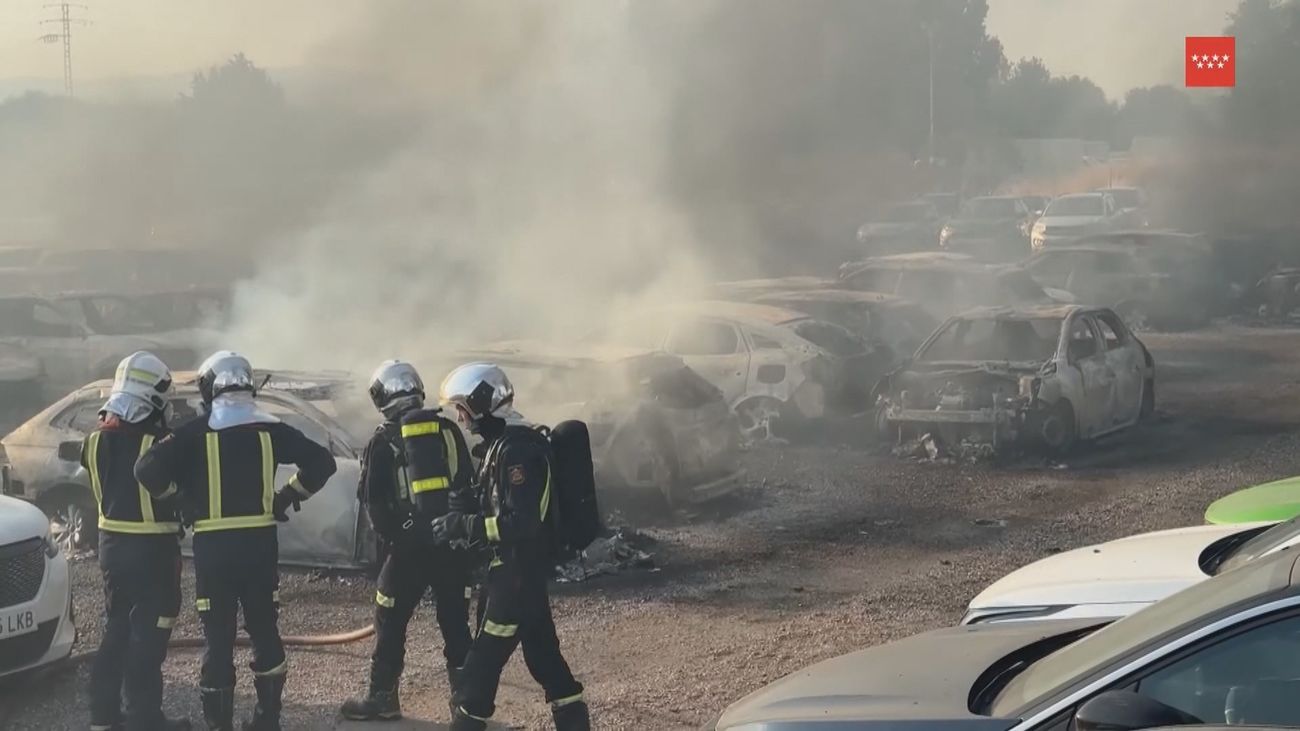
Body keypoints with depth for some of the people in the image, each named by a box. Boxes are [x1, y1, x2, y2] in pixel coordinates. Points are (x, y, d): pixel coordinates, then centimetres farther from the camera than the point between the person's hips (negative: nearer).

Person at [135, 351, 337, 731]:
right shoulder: (269, 429, 4)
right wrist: (287, 497, 10)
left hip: (214, 546, -2)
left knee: (218, 637, 4)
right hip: (260, 543, 3)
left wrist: (178, 501, 4)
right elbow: (321, 461, 0)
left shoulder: (196, 433, -4)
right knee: (264, 630, 15)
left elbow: (148, 470, -13)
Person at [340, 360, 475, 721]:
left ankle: (382, 697, 13)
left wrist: (392, 535, 8)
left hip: (410, 545, -3)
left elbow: (373, 500, -3)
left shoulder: (383, 440, -3)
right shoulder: (448, 429, 6)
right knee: (455, 622, 11)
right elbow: (468, 486, 8)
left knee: (391, 621, 9)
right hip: (452, 541, 3)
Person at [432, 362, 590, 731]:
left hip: (520, 568, -10)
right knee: (540, 647, 14)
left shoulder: (517, 449, -21)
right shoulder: (504, 442, 11)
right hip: (523, 565, 10)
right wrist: (462, 520, 10)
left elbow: (520, 521, -26)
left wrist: (463, 526, -24)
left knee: (486, 655, -2)